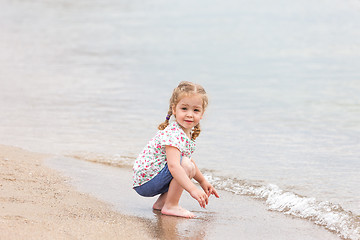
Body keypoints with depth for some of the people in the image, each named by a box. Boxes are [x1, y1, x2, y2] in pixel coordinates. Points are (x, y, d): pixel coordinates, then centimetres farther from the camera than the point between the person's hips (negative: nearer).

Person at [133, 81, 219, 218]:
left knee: (190, 168, 18)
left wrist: (203, 181, 29)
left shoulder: (188, 133, 9)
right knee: (186, 165, -22)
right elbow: (173, 166, -36)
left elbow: (189, 159, 28)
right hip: (145, 182, -10)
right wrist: (193, 189, -42)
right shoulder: (174, 134, -24)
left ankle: (162, 202, 13)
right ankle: (170, 206, -15)